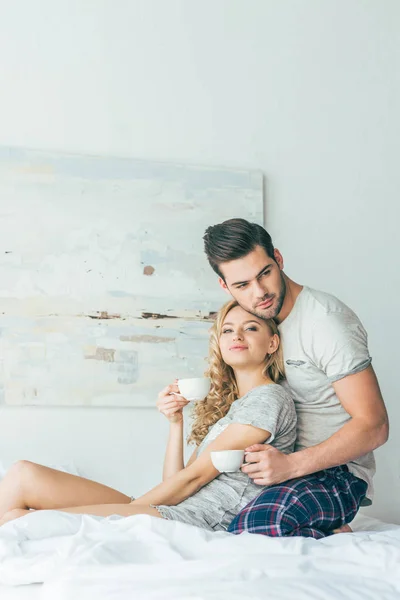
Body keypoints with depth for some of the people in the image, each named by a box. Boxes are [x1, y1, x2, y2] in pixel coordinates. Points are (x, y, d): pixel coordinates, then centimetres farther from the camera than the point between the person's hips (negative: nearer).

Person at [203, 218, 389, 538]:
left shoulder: (326, 321, -17)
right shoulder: (256, 318, 8)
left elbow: (373, 426, -20)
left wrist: (291, 465, -27)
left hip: (337, 471, -9)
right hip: (286, 463, 9)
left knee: (254, 527, -33)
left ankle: (336, 538, -6)